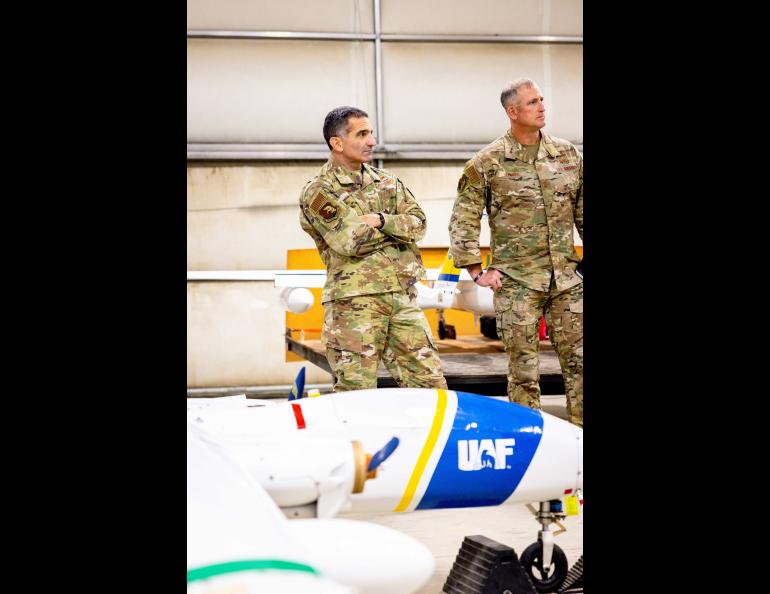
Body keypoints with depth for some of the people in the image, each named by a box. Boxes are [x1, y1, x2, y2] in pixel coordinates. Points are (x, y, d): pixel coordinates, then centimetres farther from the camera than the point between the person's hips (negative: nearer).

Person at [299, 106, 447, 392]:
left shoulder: (385, 180, 17)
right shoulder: (318, 192, -3)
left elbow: (418, 221, 6)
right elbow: (350, 241, -15)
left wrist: (380, 220, -12)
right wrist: (396, 228, 0)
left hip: (403, 296, 6)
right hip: (355, 302, -5)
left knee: (430, 384, 4)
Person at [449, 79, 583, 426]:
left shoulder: (567, 155, 9)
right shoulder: (487, 163, -2)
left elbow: (582, 211, 16)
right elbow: (463, 219, 1)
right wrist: (476, 270, -4)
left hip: (566, 279, 4)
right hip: (516, 282, -3)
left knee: (578, 362, 4)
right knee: (523, 369, 1)